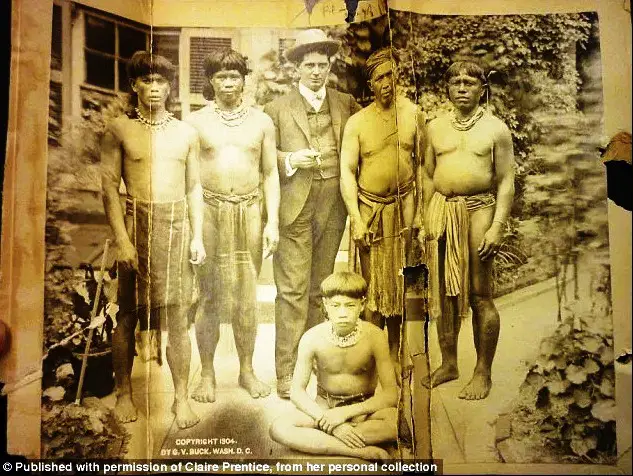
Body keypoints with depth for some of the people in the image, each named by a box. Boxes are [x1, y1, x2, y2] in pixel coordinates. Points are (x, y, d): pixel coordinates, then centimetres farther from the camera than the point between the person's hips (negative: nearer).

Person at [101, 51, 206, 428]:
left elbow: (194, 188, 11)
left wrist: (197, 236, 4)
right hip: (136, 224, -1)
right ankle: (124, 393, 23)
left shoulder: (186, 132, 10)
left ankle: (182, 397, 12)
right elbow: (109, 186, -2)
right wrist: (122, 239, -10)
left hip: (176, 226, 2)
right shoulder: (120, 129, 3)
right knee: (128, 314, 7)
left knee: (178, 315, 2)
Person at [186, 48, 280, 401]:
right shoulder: (195, 122, 5)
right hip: (209, 212, -1)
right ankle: (208, 375, 18)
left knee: (247, 295, 7)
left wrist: (273, 221, 0)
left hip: (249, 213, 1)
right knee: (208, 296, 4)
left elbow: (271, 173, 8)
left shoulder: (261, 122, 8)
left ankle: (247, 370, 22)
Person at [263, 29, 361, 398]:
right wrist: (291, 159, -13)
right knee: (293, 290, -5)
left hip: (333, 205, 3)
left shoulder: (347, 104, 11)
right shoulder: (278, 108, 4)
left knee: (321, 287, 12)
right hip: (295, 206, -3)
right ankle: (286, 371, 4)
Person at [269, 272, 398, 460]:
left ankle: (315, 440, -25)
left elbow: (391, 394, -16)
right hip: (324, 406, 1)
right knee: (278, 428, -27)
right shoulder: (312, 338, -16)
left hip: (363, 407, 0)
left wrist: (346, 412, -24)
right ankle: (362, 451, -29)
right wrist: (328, 420, -25)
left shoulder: (374, 336, -18)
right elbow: (297, 391, -10)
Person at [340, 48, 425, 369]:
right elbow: (347, 171, -4)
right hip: (369, 209, -1)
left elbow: (421, 164, 5)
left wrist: (421, 210, 0)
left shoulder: (413, 114, 3)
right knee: (373, 285, 2)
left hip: (403, 206, 1)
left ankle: (394, 352, 25)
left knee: (400, 282, 9)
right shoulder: (357, 122, 0)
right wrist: (356, 219, -12)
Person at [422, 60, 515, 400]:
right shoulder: (436, 127, 12)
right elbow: (428, 176, 14)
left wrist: (498, 226, -12)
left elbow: (506, 182, -2)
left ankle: (483, 372, 12)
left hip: (478, 210, -3)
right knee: (443, 292, 9)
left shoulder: (496, 129, 3)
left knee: (480, 296, 0)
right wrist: (427, 218, 5)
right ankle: (448, 364, 23)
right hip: (441, 210, 4)